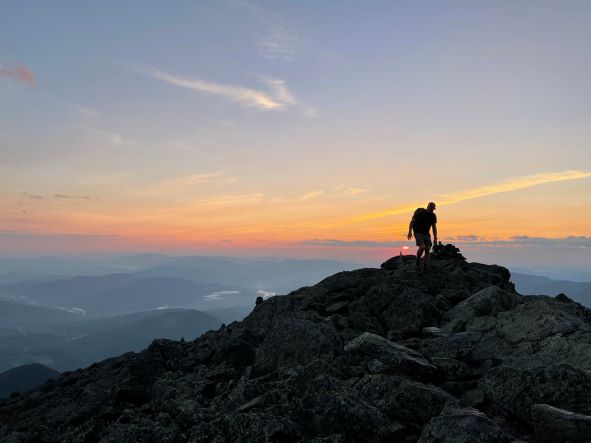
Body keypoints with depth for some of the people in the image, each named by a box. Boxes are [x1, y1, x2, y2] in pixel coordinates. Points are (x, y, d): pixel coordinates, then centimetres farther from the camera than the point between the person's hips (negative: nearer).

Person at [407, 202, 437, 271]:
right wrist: (410, 231, -21)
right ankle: (418, 261, -3)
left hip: (426, 234, 5)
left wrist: (435, 238, 7)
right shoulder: (419, 212, -10)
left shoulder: (433, 216, 5)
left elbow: (434, 227, 13)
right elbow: (412, 222, -9)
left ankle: (425, 266, 0)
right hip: (418, 233, -5)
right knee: (422, 247, -26)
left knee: (428, 250, -6)